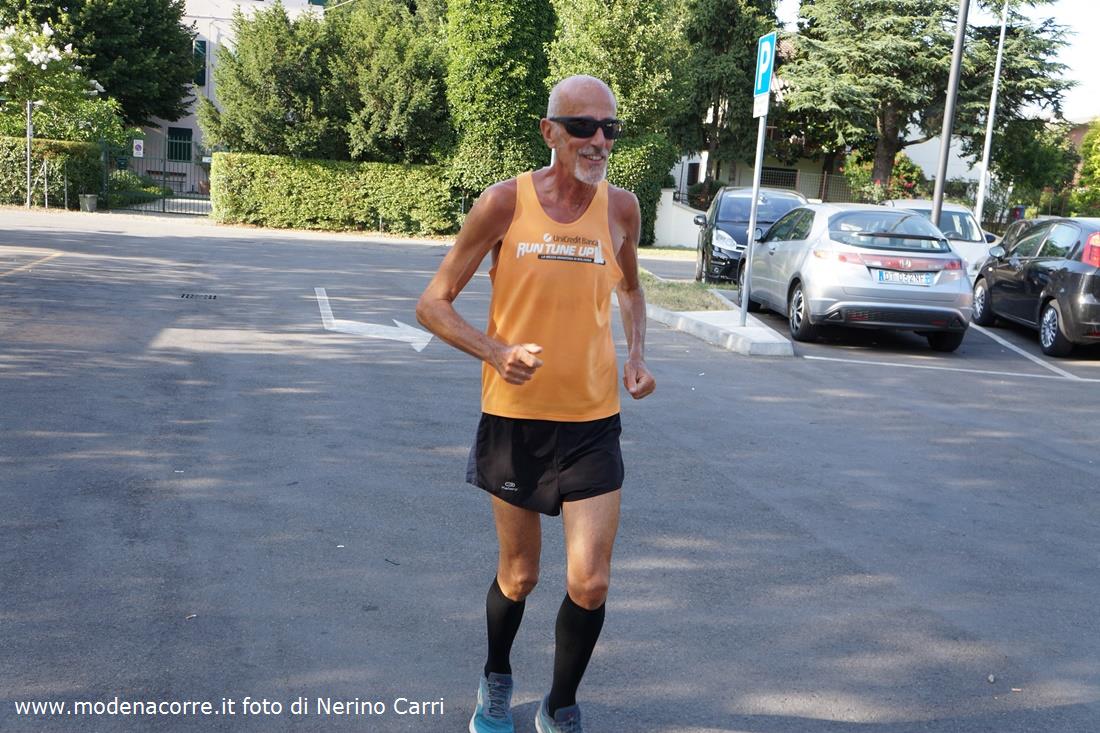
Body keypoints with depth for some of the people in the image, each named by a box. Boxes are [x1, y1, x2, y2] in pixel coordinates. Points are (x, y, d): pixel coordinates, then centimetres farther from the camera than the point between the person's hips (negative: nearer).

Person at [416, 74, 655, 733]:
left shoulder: (620, 207, -1)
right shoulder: (506, 202, -9)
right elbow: (434, 303, -6)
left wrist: (637, 354, 2)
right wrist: (495, 351, -23)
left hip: (593, 422, 2)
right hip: (515, 416, -1)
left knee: (590, 584, -4)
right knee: (518, 578, 14)